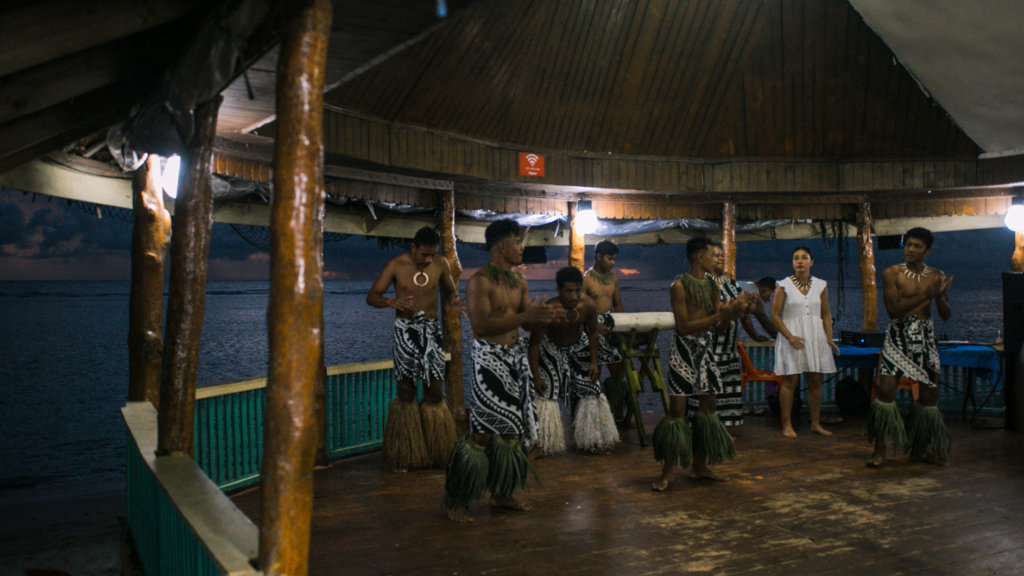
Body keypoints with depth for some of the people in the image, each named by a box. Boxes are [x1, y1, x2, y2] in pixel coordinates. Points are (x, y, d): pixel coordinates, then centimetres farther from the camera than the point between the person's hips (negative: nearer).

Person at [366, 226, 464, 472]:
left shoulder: (441, 264, 1)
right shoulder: (396, 265, -6)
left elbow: (449, 289, 16)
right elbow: (371, 296, -6)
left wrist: (453, 300, -9)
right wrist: (390, 302, -28)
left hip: (431, 329, 2)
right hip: (405, 330, -2)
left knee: (436, 391, 0)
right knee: (406, 393, 2)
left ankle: (435, 454, 16)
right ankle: (403, 457, 15)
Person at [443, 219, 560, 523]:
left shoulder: (519, 282, 13)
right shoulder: (479, 281, -12)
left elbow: (528, 323, 16)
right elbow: (481, 325, -22)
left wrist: (543, 314, -7)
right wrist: (526, 316, -23)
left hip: (515, 357, 8)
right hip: (489, 358, -8)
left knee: (512, 429, 11)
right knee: (483, 433, -8)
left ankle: (501, 492, 26)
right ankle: (456, 500, 4)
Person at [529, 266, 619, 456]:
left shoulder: (588, 305, -24)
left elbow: (592, 333, -4)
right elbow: (534, 343, -26)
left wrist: (594, 362, -6)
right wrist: (536, 376, -25)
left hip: (579, 348, 4)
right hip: (552, 350, -3)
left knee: (591, 392, 5)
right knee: (545, 393, -9)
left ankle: (593, 441, 21)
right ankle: (542, 444, 7)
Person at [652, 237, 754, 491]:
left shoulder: (711, 285, 11)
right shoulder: (680, 285, -11)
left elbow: (719, 318, 10)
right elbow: (683, 327, -17)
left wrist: (736, 307, -7)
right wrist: (719, 316, -20)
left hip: (705, 348, 8)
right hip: (685, 349, -8)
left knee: (708, 404, 10)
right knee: (677, 408, -7)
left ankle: (700, 466, 22)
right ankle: (667, 473, 0)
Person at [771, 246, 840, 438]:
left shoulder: (820, 285, 9)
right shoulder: (784, 285, -2)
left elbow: (826, 314, 14)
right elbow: (775, 315, -5)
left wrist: (829, 338, 3)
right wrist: (790, 337, -15)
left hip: (815, 336, 4)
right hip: (792, 337, -4)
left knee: (815, 380, 6)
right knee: (790, 380, -5)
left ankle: (815, 423, 17)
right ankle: (787, 425, 1)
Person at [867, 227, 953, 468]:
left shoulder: (936, 276, 9)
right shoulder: (892, 273, -2)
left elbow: (946, 315, 6)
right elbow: (893, 309, -13)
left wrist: (940, 295, -13)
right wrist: (924, 296, -19)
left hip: (925, 338, 4)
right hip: (898, 337, -4)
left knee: (929, 391, 4)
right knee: (886, 389, -13)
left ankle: (918, 448, 20)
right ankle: (880, 450, -4)